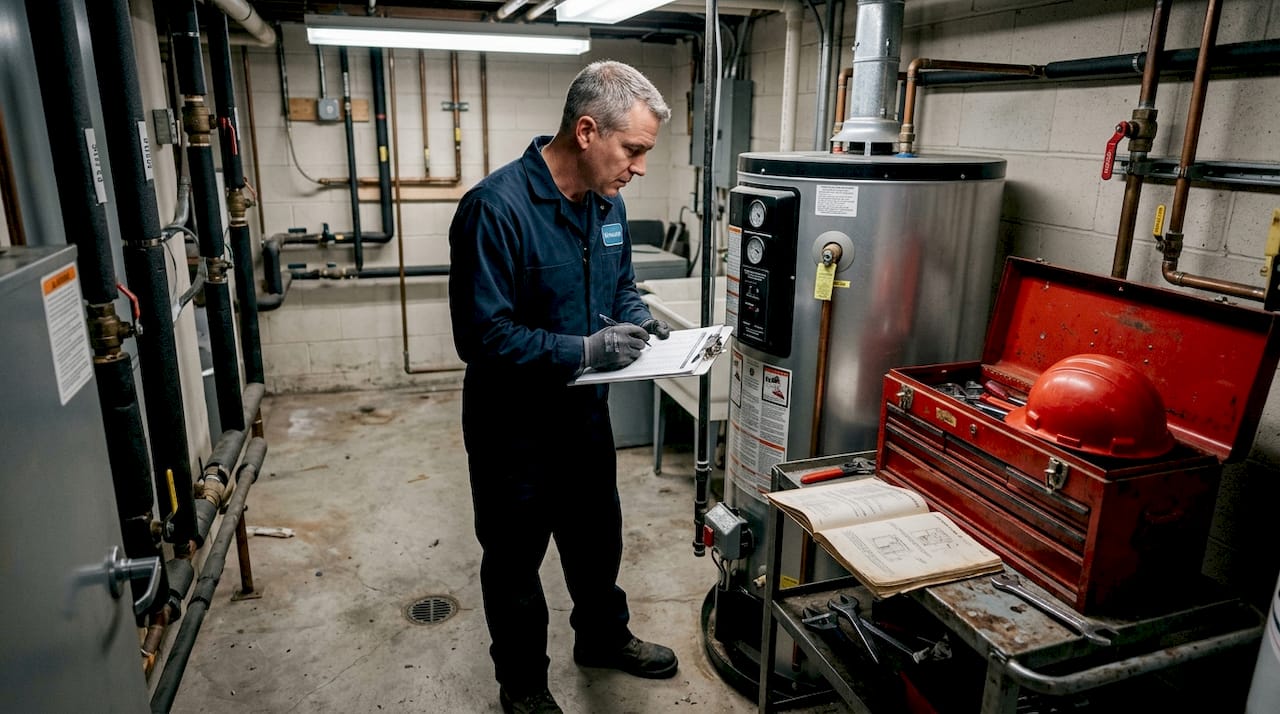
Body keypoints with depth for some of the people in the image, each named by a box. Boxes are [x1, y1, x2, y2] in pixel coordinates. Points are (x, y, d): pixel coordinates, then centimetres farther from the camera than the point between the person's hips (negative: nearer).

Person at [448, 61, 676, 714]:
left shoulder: (608, 203, -2)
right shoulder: (497, 206, -26)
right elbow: (481, 334, -28)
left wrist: (638, 320, -8)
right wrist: (583, 351, -30)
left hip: (585, 413, 7)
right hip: (514, 425, -7)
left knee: (597, 538, 26)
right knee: (515, 562, 15)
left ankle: (603, 637, 52)